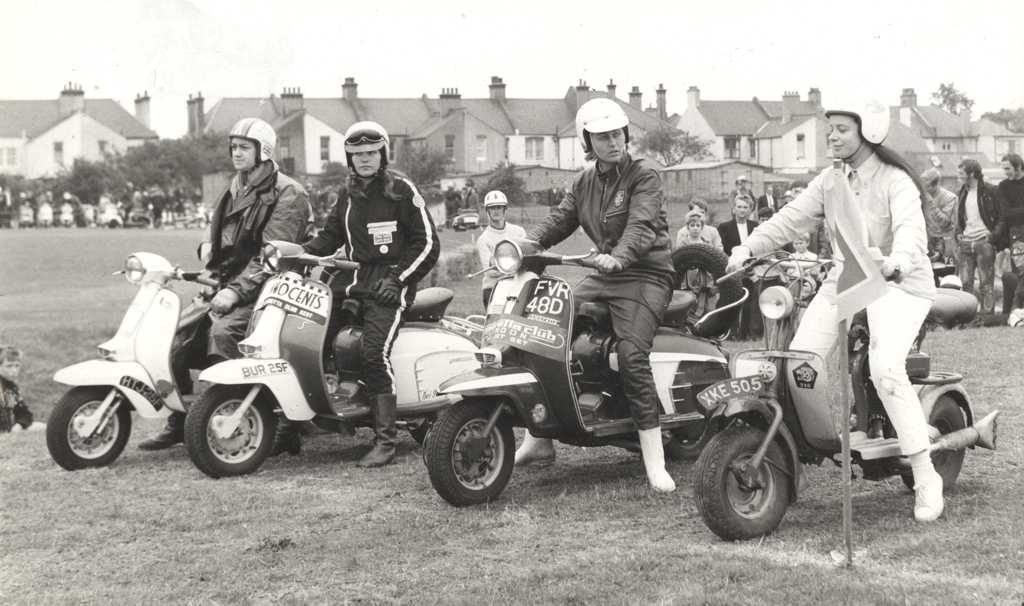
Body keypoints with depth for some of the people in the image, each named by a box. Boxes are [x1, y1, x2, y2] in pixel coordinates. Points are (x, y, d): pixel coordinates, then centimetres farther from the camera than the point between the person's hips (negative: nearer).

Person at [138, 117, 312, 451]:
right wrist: (208, 243, 7)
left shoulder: (286, 193, -9)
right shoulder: (236, 188, 17)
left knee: (221, 331, -33)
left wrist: (236, 290, -26)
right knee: (179, 336, -3)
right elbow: (216, 223, 32)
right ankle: (177, 424, 8)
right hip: (228, 283, 8)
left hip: (264, 289, -8)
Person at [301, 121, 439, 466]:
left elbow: (428, 243, -5)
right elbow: (330, 235, 23)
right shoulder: (349, 194, 17)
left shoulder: (401, 190, -2)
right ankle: (288, 427, 0)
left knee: (375, 352, -25)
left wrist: (398, 279, -13)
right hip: (351, 277, 6)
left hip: (388, 282, -6)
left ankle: (385, 440, -21)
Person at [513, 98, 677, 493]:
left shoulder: (644, 176, -6)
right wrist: (527, 242, -13)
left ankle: (655, 463, -23)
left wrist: (619, 254, -42)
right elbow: (560, 219, 8)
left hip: (646, 275, -7)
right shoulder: (585, 183, 15)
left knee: (631, 354, -27)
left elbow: (641, 225, -22)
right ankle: (538, 439, 9)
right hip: (604, 277, 7)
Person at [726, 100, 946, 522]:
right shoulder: (830, 180, 10)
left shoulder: (895, 181, -12)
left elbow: (910, 228, -29)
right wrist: (749, 247, -11)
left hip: (898, 284, -7)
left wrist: (897, 261, -51)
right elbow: (792, 218, 4)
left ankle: (925, 477, -19)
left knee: (886, 370, -27)